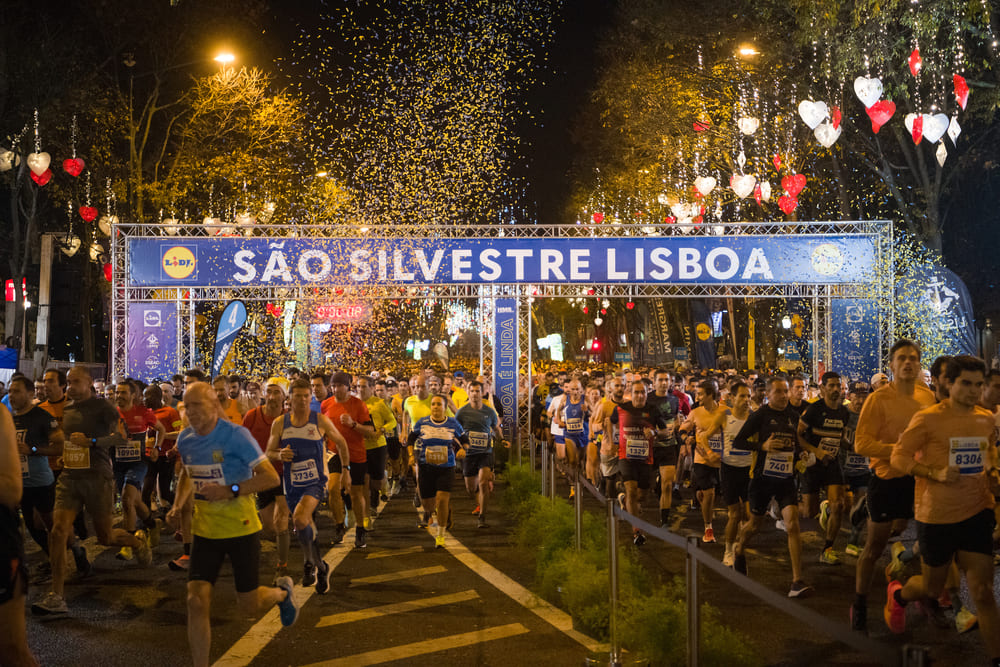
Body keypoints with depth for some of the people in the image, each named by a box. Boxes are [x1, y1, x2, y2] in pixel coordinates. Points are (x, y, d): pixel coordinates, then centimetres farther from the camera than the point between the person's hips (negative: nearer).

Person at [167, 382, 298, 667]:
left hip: (241, 528, -4)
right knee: (196, 601, -9)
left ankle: (282, 592, 41)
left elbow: (271, 477, -17)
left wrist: (230, 490, -26)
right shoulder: (185, 439, 1)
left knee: (249, 604, 8)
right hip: (205, 530, 4)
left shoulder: (236, 435, -16)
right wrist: (178, 505, 5)